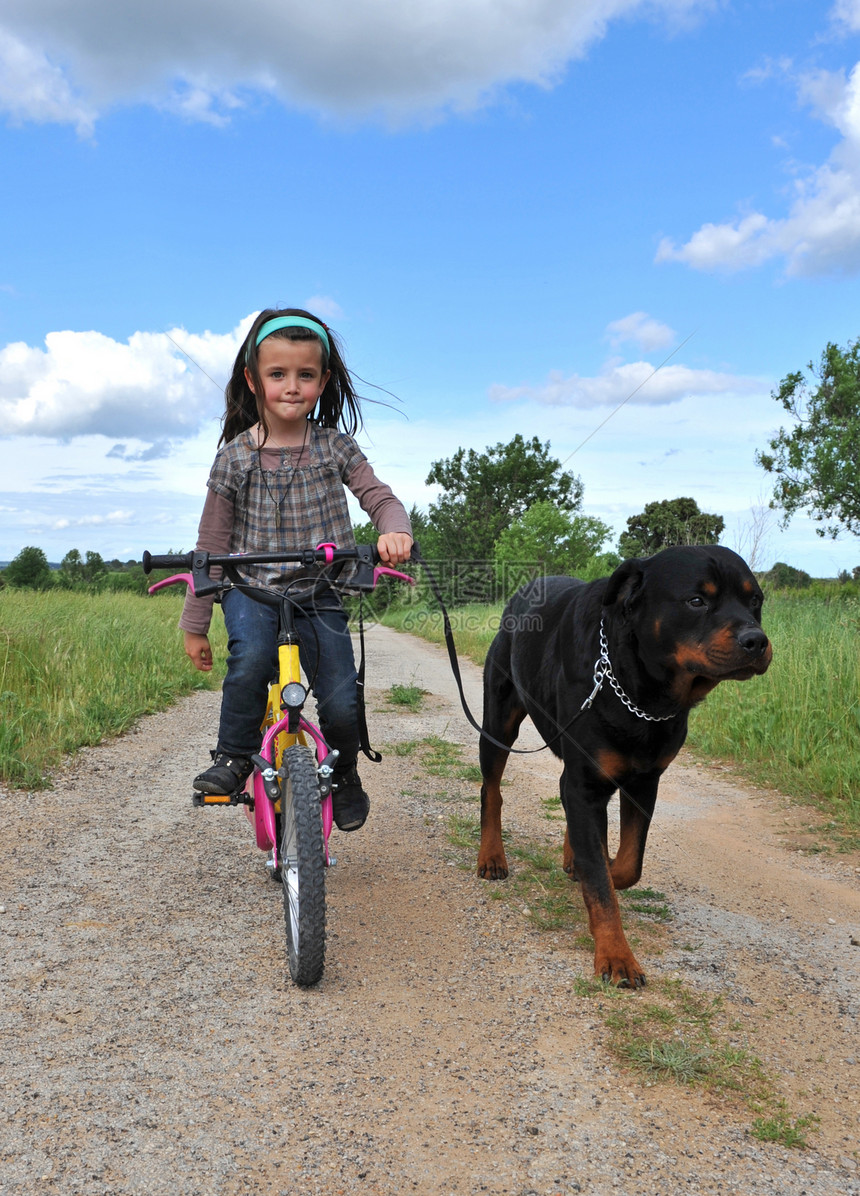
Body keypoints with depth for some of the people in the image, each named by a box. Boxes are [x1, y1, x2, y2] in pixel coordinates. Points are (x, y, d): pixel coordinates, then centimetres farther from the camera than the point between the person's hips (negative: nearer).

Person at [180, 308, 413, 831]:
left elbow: (380, 497, -4)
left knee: (342, 704, -10)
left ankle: (344, 774, 23)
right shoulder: (236, 457, -3)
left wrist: (396, 530, -31)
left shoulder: (336, 447, -1)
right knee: (251, 657, -33)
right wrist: (195, 625, 3)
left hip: (319, 596, 1)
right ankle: (233, 757, -8)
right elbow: (212, 546, 1)